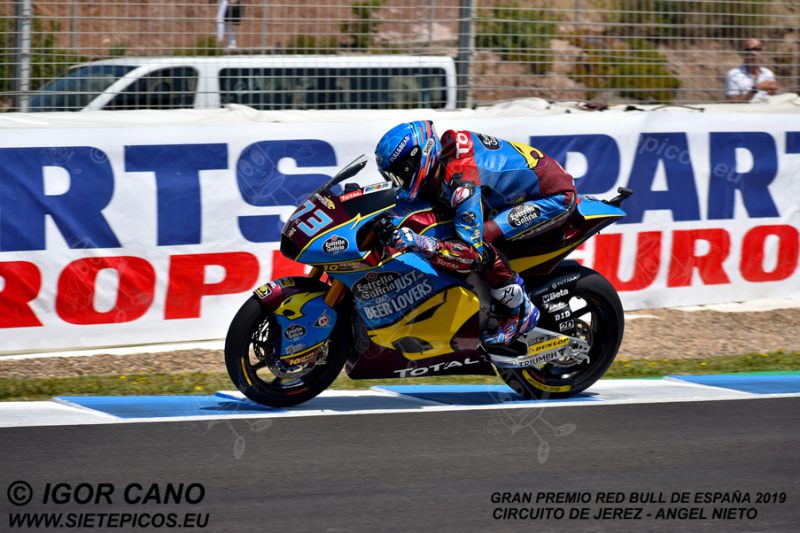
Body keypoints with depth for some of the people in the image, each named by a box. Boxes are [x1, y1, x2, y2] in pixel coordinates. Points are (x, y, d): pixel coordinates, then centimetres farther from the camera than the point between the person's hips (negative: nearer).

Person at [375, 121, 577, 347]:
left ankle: (520, 311, -9)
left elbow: (475, 253, -34)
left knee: (481, 238, -25)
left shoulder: (460, 180, -31)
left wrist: (421, 243, -42)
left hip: (557, 197, -10)